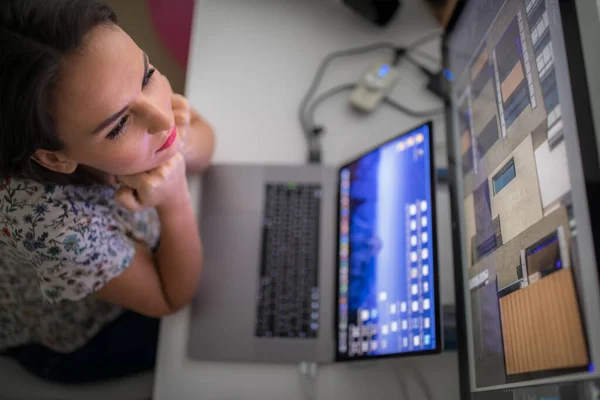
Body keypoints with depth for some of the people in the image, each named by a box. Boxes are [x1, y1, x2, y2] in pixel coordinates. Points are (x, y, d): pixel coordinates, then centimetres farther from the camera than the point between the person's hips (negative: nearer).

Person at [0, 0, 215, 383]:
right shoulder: (56, 226, -42)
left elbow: (204, 139, -12)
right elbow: (173, 298, -24)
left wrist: (179, 147, -34)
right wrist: (175, 199, -39)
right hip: (76, 340, -4)